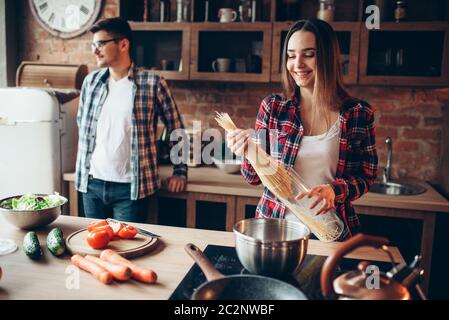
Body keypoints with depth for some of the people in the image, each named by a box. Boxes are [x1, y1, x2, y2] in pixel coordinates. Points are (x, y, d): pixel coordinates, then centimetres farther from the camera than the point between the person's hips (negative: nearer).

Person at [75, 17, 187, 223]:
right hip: (92, 184, 5)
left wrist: (180, 172, 1)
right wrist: (82, 170, 17)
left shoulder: (152, 84, -8)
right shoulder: (91, 81, 5)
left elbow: (176, 129, 0)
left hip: (131, 187, -4)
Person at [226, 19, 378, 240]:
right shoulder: (272, 107, -4)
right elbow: (255, 177, 0)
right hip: (274, 227, 1)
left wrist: (335, 190, -19)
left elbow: (366, 176, 1)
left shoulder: (359, 114, -7)